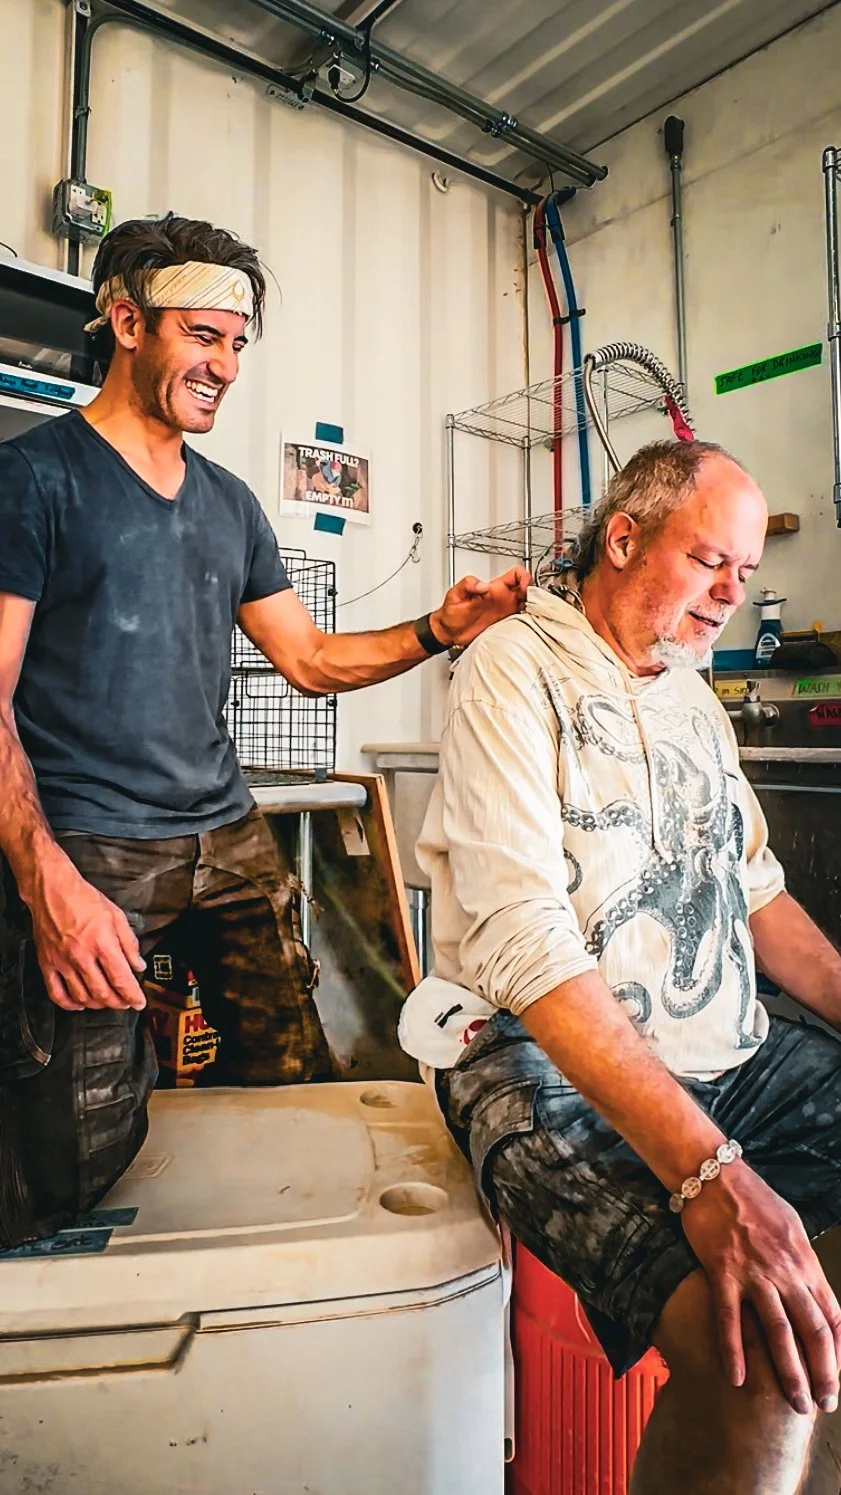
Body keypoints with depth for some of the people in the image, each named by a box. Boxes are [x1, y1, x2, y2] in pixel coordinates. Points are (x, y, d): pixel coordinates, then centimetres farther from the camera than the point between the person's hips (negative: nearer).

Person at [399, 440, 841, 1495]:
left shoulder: (694, 695, 16)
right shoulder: (516, 669, -9)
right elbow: (524, 937, -20)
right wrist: (706, 1169, -26)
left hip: (732, 1054, 8)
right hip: (551, 1064, -7)